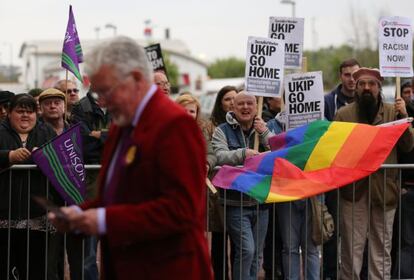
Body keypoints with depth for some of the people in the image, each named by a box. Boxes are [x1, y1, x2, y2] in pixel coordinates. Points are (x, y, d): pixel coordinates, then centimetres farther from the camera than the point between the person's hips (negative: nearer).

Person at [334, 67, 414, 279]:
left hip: (384, 188, 1)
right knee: (352, 246, 2)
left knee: (382, 246, 8)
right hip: (353, 188, -1)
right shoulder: (343, 114, 2)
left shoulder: (393, 112, 5)